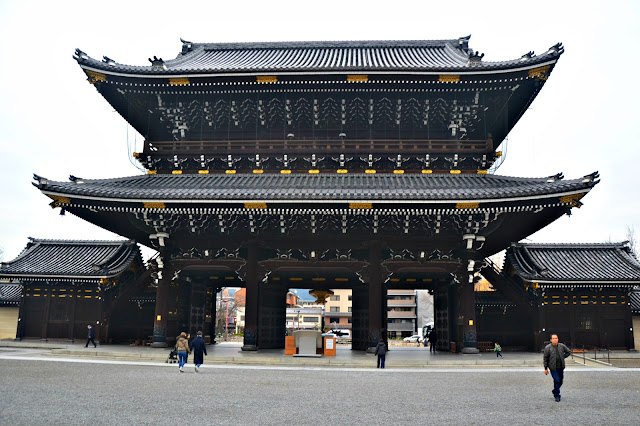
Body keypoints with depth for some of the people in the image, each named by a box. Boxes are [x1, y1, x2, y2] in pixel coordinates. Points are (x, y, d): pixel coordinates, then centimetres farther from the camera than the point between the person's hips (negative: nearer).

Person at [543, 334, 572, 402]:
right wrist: (546, 368, -4)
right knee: (556, 380, -12)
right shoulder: (548, 347, -7)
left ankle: (555, 391, 37)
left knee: (561, 381, 11)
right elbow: (545, 358, -3)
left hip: (561, 367, 4)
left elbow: (568, 352, 18)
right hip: (553, 368, -4)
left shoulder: (562, 346, 2)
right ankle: (557, 396, -1)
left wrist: (563, 357, 5)